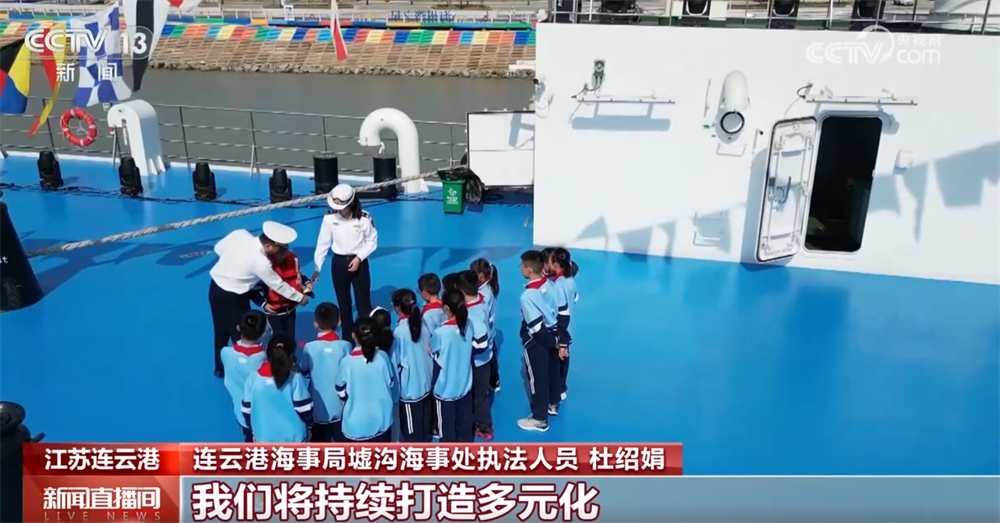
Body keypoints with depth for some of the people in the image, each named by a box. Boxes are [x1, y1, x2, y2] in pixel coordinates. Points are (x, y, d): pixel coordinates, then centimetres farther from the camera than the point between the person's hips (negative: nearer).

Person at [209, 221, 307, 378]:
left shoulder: (240, 234, -12)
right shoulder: (261, 262, -27)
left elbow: (218, 248, 5)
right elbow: (278, 285, -13)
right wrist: (299, 297, 1)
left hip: (215, 287, 8)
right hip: (232, 297, -8)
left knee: (221, 332, 24)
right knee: (241, 336, 11)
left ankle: (220, 369, 42)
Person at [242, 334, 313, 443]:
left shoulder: (253, 379, -11)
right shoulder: (295, 379, -20)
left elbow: (247, 411, -1)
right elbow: (304, 409, -14)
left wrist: (254, 431, 15)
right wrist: (308, 427, 6)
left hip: (265, 439, 2)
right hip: (294, 438, -2)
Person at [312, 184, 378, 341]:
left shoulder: (364, 218, -15)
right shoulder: (329, 218, -10)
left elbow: (372, 241, -4)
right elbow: (323, 243, -2)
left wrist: (359, 257, -16)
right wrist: (317, 268, 0)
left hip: (359, 263, -2)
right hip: (338, 263, 2)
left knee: (363, 303, 3)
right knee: (344, 304, 13)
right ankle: (347, 339, 27)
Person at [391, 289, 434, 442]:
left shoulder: (399, 331, -21)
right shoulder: (423, 324, -4)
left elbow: (396, 361, -13)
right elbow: (430, 351, 5)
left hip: (410, 387, -6)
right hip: (426, 382, 6)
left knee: (411, 426, 10)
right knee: (425, 421, 21)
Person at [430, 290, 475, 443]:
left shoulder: (440, 333, -26)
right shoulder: (468, 325, -10)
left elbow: (431, 352, -8)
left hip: (445, 389, -5)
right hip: (465, 385, 5)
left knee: (447, 427, 14)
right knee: (465, 424, 20)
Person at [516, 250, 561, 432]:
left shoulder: (527, 296, -29)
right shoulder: (550, 285, -6)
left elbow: (536, 326, -25)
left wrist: (551, 341, -11)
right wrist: (556, 338, 11)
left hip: (537, 341, -8)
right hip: (552, 335, 8)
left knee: (537, 378, 7)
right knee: (552, 372, 24)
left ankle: (539, 419, 21)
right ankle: (552, 405, 46)